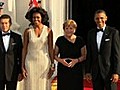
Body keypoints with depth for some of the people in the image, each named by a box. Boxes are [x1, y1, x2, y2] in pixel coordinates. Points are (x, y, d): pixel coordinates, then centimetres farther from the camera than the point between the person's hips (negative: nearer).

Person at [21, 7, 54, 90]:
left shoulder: (48, 31, 0)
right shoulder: (28, 31, 0)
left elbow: (51, 48, 3)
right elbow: (24, 49, 3)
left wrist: (52, 65, 0)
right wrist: (23, 66, 1)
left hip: (44, 62, 0)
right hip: (31, 62, 0)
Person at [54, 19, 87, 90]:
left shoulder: (80, 40, 2)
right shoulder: (60, 40, 3)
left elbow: (84, 56, 5)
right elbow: (55, 55, 9)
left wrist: (77, 60, -14)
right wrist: (60, 60, -12)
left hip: (76, 71, 0)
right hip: (63, 71, 0)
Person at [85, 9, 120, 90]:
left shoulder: (113, 32, -3)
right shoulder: (91, 33, 9)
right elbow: (89, 54, 10)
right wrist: (87, 71, 6)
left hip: (109, 70, -4)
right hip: (95, 72, 4)